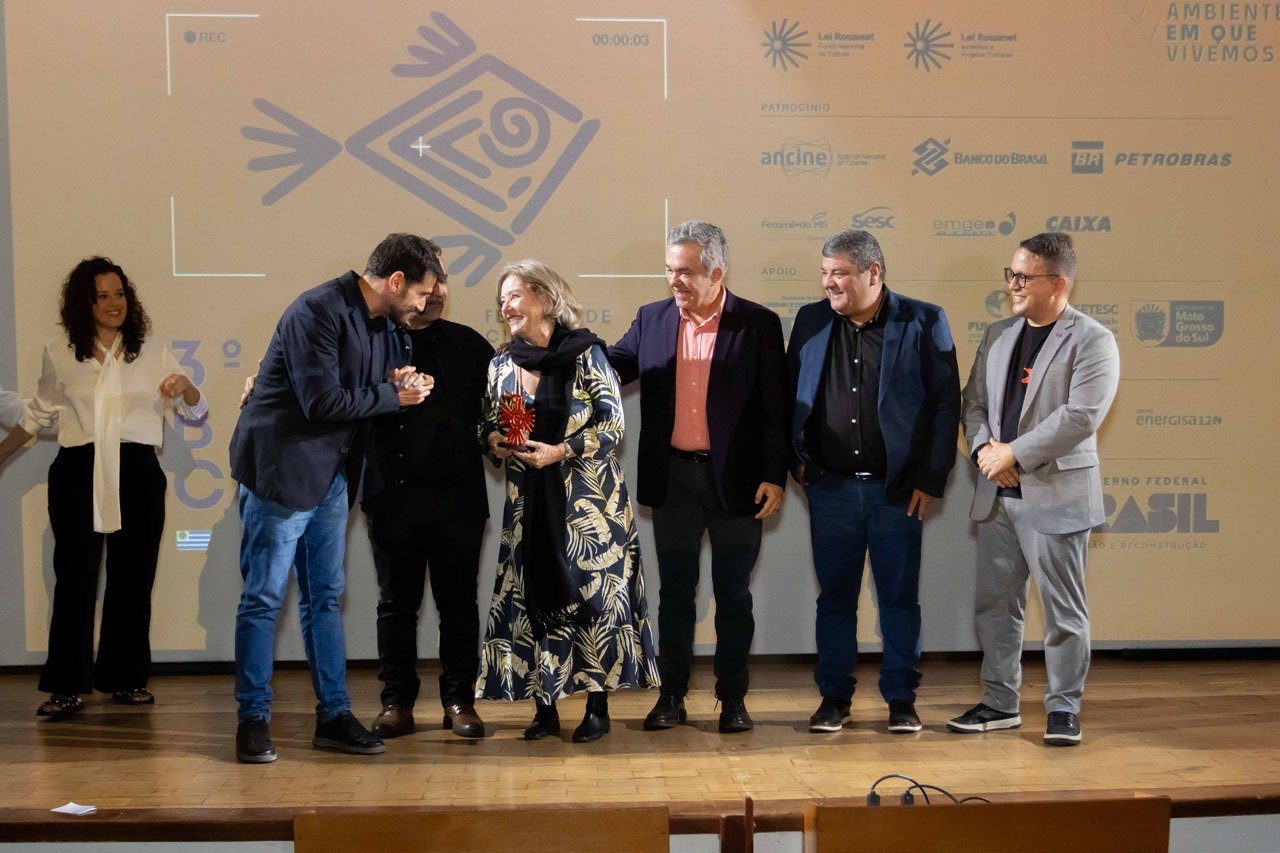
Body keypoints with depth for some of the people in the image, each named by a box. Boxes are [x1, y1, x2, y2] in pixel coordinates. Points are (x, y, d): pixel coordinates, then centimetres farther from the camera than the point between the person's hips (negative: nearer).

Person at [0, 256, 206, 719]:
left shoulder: (153, 353, 7)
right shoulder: (59, 355, 7)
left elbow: (196, 413, 6)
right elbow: (39, 414, 21)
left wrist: (185, 387, -15)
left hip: (136, 472, 1)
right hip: (78, 472, -1)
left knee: (132, 578, 4)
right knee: (75, 577, -5)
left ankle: (125, 679, 14)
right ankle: (66, 686, -1)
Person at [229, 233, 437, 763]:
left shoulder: (381, 322, 7)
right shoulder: (318, 312, -19)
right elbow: (322, 402, -25)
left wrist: (397, 381, -6)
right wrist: (394, 395, -15)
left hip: (331, 475, 9)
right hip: (282, 470, -8)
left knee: (325, 597, 12)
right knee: (264, 598, 0)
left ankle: (334, 715, 17)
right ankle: (253, 720, 10)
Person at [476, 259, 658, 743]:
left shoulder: (585, 354, -5)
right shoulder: (502, 365, 8)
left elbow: (612, 423, -8)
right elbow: (489, 426, 15)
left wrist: (560, 452, -17)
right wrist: (496, 442, -8)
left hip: (587, 499, -4)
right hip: (528, 502, 4)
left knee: (592, 592, -2)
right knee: (532, 595, 2)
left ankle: (598, 708, 7)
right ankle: (544, 707, 11)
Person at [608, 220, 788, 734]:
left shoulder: (758, 325, -4)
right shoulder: (652, 320, 6)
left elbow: (775, 408, -4)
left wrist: (774, 476, -9)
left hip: (735, 480, -2)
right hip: (673, 478, 3)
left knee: (734, 595, 7)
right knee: (675, 593, 10)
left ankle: (733, 699, 19)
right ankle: (672, 697, 20)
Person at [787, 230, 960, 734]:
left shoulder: (923, 322, -3)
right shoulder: (811, 322, 6)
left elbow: (946, 402, -3)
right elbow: (789, 393, 13)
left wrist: (931, 479, -6)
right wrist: (799, 460, 4)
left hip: (898, 489, -2)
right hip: (831, 487, 2)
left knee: (900, 598, 7)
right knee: (834, 597, 8)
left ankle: (901, 700, 19)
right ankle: (834, 697, 19)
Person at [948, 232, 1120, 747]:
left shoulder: (1091, 340, -7)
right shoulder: (997, 335, 13)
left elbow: (1081, 415, -17)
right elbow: (974, 401, 13)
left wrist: (1015, 453, -16)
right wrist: (984, 447, -6)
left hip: (1055, 495, -6)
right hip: (997, 494, 7)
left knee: (1063, 611, 2)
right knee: (994, 603, 12)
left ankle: (1063, 709, 14)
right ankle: (1000, 703, 24)